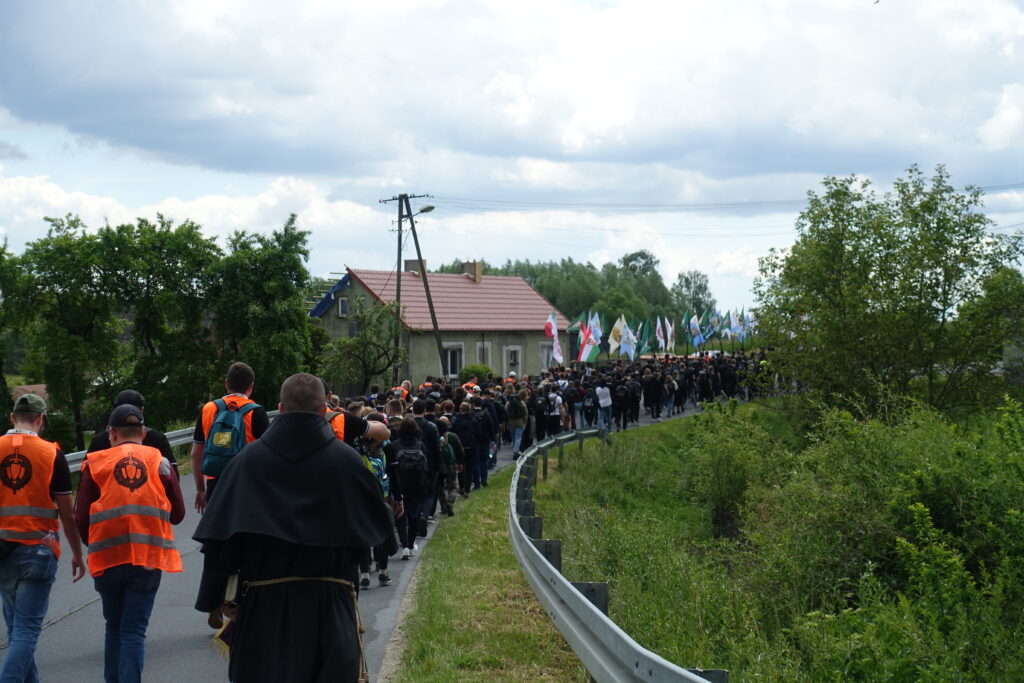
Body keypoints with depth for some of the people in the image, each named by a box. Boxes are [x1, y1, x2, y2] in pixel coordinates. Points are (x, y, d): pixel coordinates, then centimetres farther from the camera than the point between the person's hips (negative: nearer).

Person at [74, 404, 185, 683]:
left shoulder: (95, 462, 0)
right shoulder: (159, 461, 2)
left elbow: (81, 518, -1)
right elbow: (177, 514, 5)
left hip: (108, 557, 1)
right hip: (149, 558, 0)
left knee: (114, 626, 18)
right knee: (134, 630, 1)